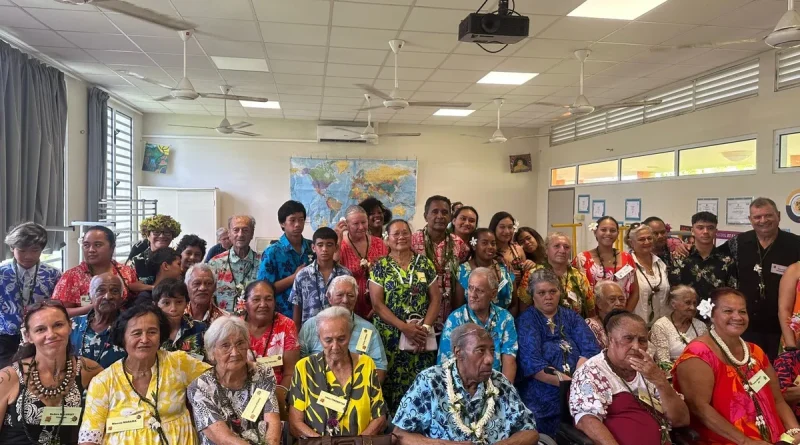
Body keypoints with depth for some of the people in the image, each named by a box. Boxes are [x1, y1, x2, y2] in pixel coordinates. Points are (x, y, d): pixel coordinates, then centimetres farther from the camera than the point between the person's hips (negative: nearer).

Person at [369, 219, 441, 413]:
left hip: (422, 336, 2)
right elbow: (377, 303, -5)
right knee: (392, 383, -2)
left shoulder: (425, 263, 7)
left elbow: (435, 298, 5)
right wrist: (404, 327, -13)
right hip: (390, 336, -1)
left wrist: (425, 327, -8)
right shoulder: (379, 266, 1)